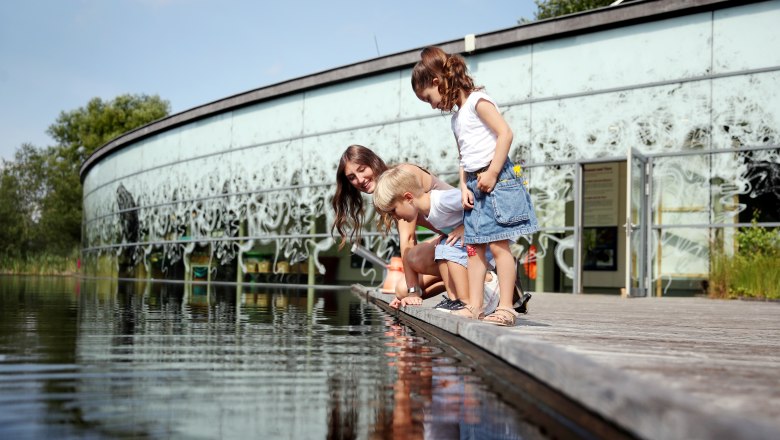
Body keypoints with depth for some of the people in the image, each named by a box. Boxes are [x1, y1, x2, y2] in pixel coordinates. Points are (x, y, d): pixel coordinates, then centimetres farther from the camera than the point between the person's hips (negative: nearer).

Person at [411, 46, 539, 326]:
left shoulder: (478, 101, -7)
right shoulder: (457, 117, 20)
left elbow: (505, 133, -16)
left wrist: (492, 172, -18)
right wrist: (464, 187, 4)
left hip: (496, 179, -9)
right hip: (475, 184, 9)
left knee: (498, 245, -11)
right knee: (474, 247, 6)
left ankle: (506, 308, -10)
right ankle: (474, 305, 9)